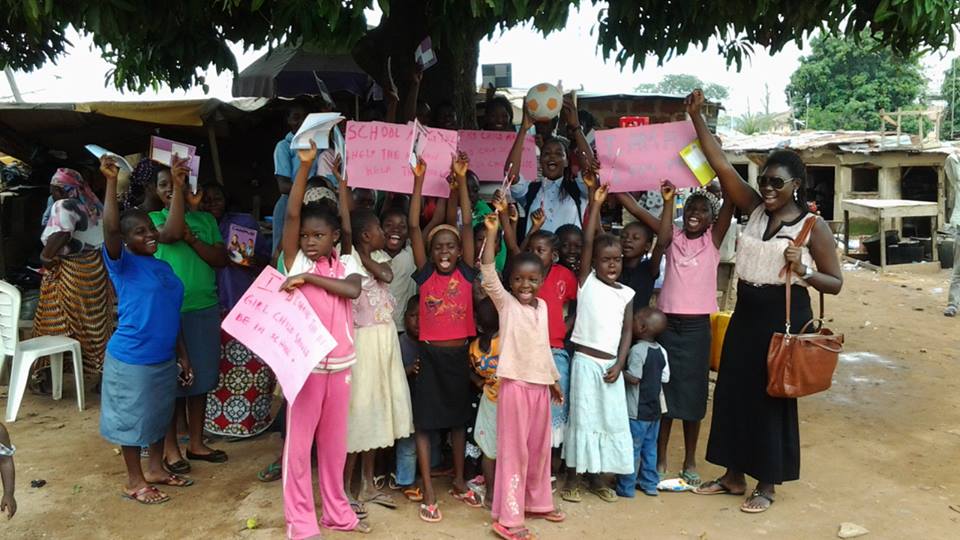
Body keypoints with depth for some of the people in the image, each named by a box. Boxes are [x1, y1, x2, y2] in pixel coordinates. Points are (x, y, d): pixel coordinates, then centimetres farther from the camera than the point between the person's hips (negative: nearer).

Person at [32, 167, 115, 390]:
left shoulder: (62, 206, -13)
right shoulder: (93, 205, 10)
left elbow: (61, 234, -29)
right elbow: (104, 235, 13)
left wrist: (46, 257, -15)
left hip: (69, 272, -7)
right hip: (96, 269, 7)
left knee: (55, 323, 4)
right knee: (94, 324, 13)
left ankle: (45, 375, 14)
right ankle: (101, 371, 19)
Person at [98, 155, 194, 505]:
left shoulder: (164, 267, 8)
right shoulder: (123, 264, -12)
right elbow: (109, 229, -31)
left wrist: (182, 355, 15)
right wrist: (112, 181, -36)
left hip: (164, 358, 7)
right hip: (132, 360, -7)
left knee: (159, 416, 20)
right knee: (132, 420, 8)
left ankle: (156, 469, 37)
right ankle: (134, 481, 23)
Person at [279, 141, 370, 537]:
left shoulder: (345, 265, 4)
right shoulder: (296, 262, -1)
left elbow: (353, 290, -18)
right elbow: (292, 213, -12)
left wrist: (308, 278, -19)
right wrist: (305, 164, -17)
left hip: (339, 363, 2)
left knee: (334, 441, 14)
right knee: (299, 442, 4)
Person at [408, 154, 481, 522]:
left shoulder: (466, 272, -1)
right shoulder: (425, 273, -4)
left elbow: (468, 224, -5)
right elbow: (414, 225, -9)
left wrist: (461, 180, -6)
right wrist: (419, 180, -12)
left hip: (459, 354, 2)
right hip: (430, 355, -2)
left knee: (459, 418, 15)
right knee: (425, 421, 3)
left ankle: (459, 482, 32)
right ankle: (428, 493, 12)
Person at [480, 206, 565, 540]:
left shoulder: (542, 306, 10)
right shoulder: (505, 302, -6)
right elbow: (488, 274, -22)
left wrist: (554, 379, 21)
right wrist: (491, 233, -31)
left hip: (540, 384, 6)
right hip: (515, 384, -6)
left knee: (540, 447, 16)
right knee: (514, 449, -3)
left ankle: (537, 502, 33)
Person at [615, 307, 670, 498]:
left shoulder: (637, 350, -18)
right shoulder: (661, 351, 3)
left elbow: (633, 378, -21)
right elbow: (665, 378, 4)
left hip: (636, 412, -7)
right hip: (654, 410, 7)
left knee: (631, 449, 1)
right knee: (650, 447, 17)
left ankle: (626, 488, 9)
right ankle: (650, 484, 25)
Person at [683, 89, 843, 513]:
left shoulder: (813, 225, -8)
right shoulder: (755, 209, 4)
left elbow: (835, 284, -5)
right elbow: (722, 166, -2)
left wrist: (803, 270, -25)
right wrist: (696, 117, -7)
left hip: (785, 317, -5)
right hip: (745, 314, 6)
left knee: (773, 399, 4)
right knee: (732, 392, 11)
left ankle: (767, 484, 21)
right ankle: (733, 475, 27)